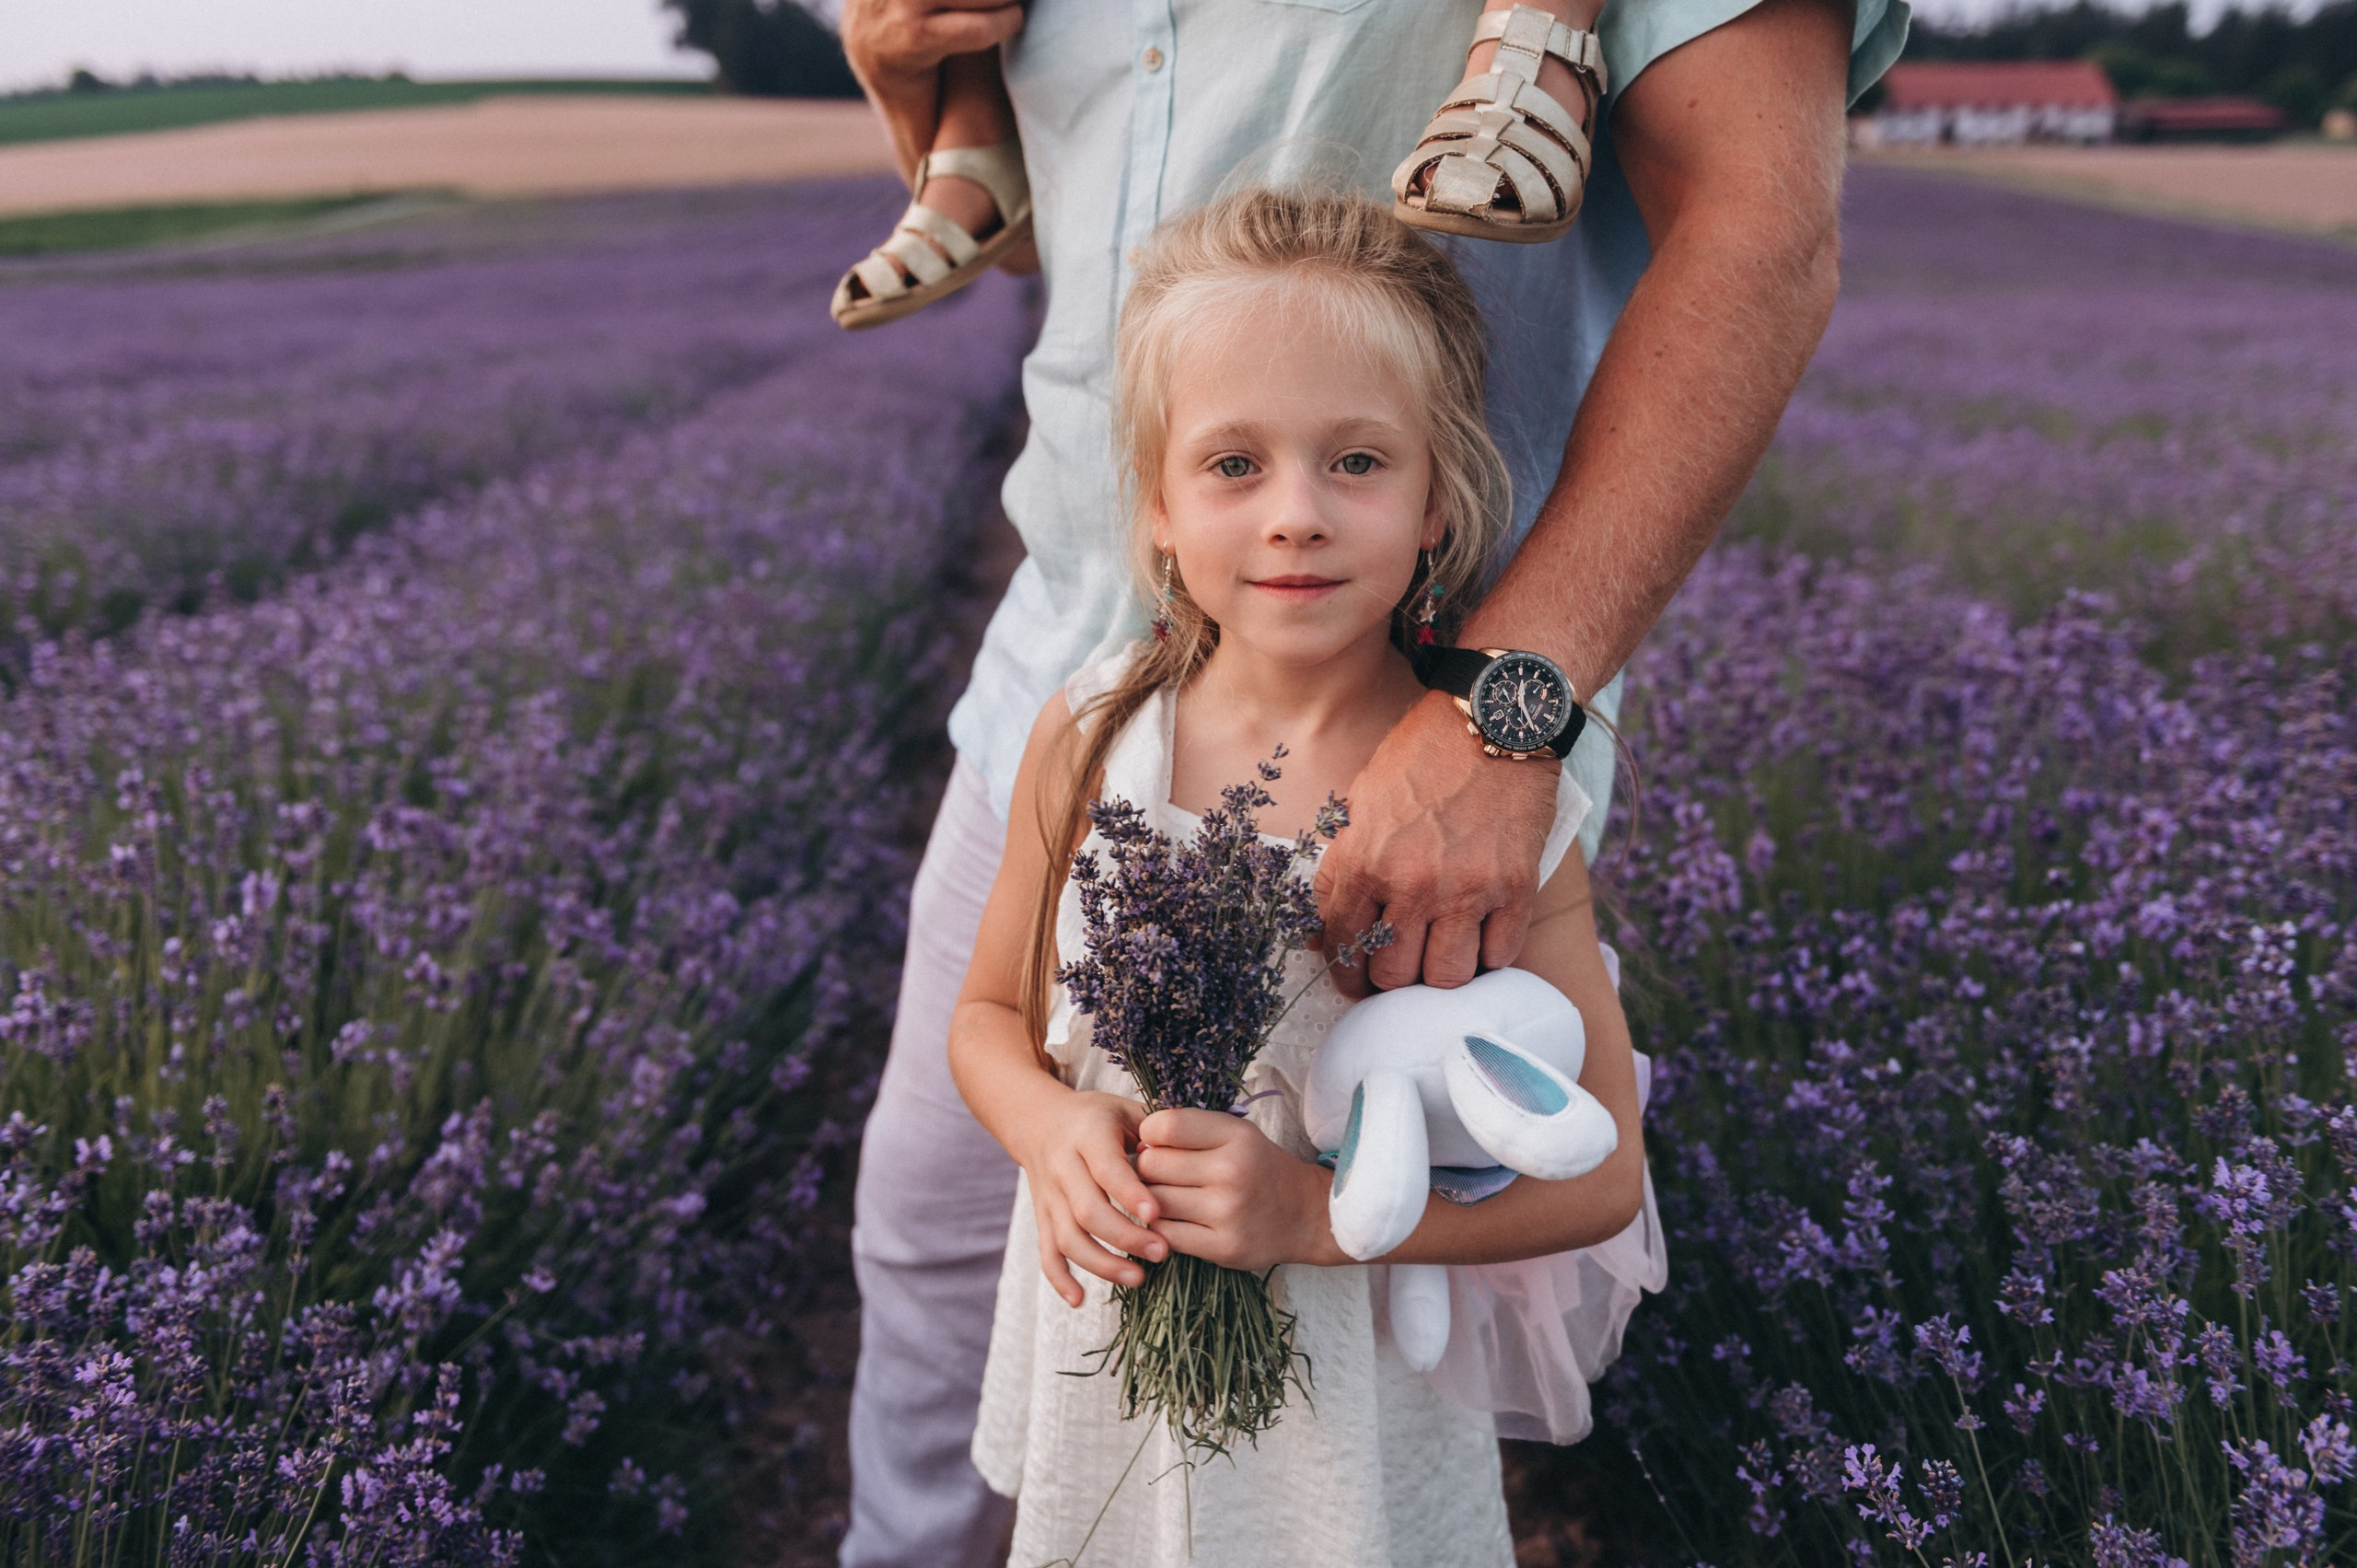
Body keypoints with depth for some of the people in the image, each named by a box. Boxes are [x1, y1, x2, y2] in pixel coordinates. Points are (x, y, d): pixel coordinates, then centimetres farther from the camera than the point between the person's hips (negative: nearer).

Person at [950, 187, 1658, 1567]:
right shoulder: (1089, 741, -11)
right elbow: (991, 1014, 4)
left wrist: (1315, 1209, -23)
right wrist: (1053, 1129, -17)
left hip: (1358, 1393, -2)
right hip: (1106, 1361, 3)